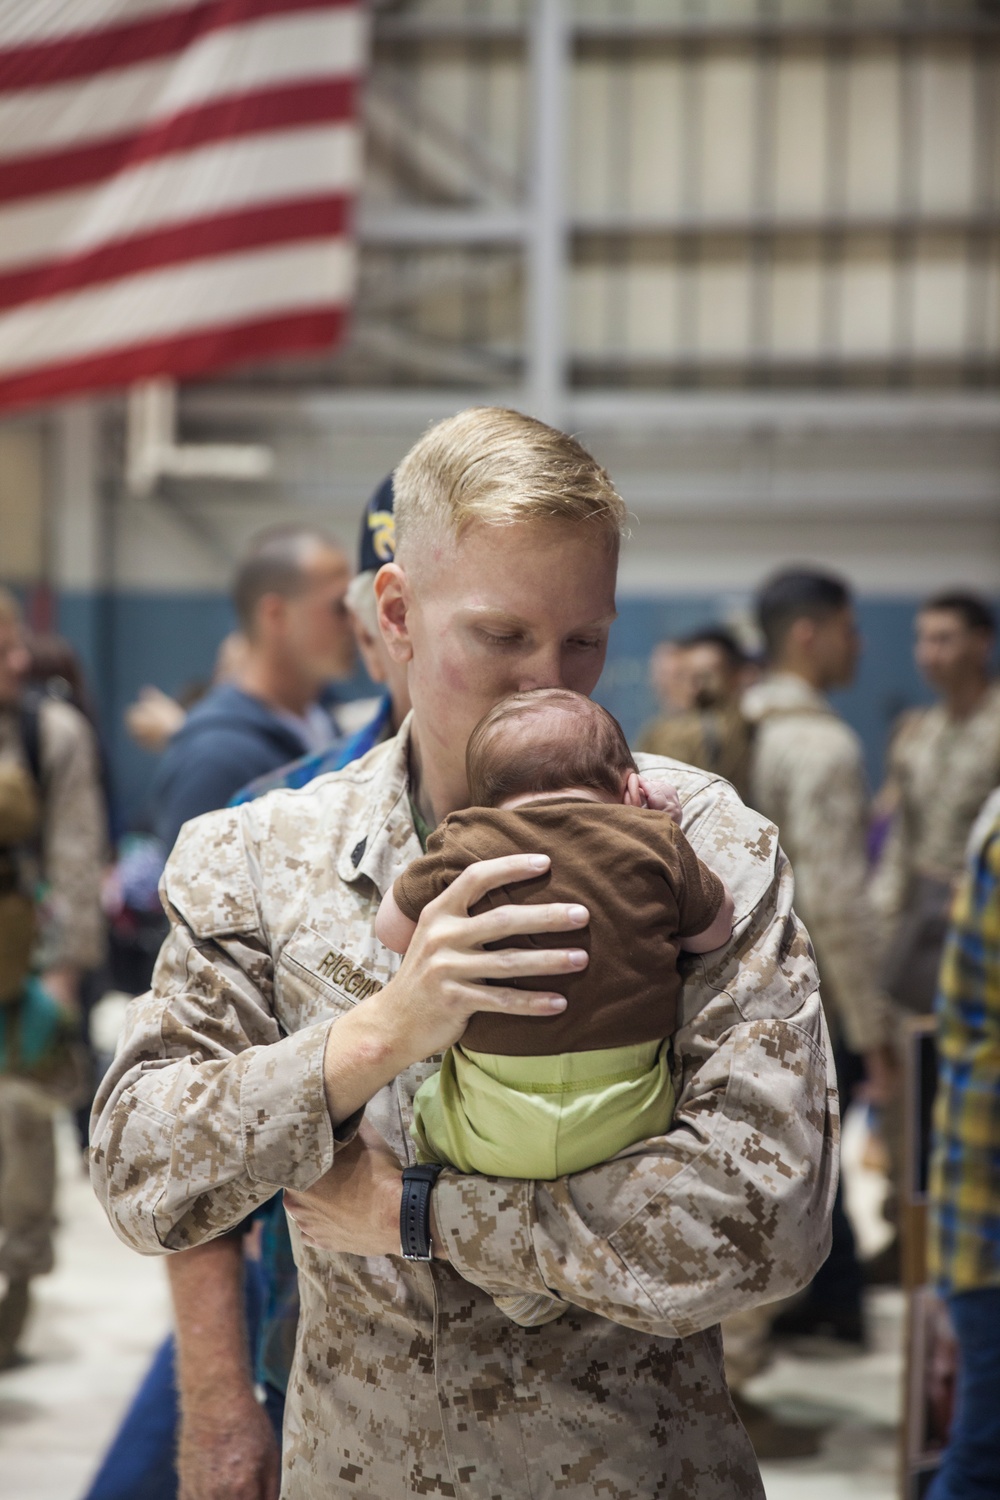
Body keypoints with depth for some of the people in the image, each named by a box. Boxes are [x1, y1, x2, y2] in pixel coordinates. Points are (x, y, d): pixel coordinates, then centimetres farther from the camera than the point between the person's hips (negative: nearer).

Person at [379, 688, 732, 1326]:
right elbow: (716, 930, 16)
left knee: (428, 1110, 26)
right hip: (628, 1119, 2)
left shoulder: (467, 844, -3)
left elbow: (392, 931, 8)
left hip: (500, 1131, -1)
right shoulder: (653, 842, 1)